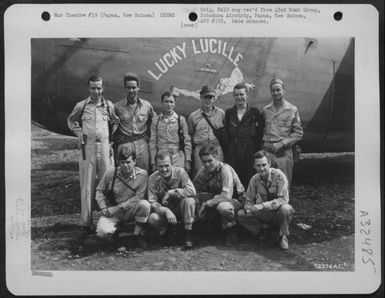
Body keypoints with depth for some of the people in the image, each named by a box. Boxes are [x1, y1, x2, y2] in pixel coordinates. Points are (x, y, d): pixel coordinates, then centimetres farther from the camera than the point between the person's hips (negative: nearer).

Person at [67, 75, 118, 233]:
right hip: (87, 147, -1)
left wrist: (111, 139, 4)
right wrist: (78, 131, 2)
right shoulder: (81, 106, 5)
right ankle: (86, 222, 9)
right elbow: (70, 120, 19)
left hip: (105, 147, 1)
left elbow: (115, 123, 18)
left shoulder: (109, 105, 9)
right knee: (87, 186, 1)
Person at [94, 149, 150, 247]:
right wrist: (104, 208, -12)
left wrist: (118, 207, -19)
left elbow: (138, 197, -14)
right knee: (103, 232, -27)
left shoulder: (142, 174, -13)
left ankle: (138, 233, -6)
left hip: (130, 211, 0)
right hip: (112, 211, 0)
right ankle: (115, 229, 14)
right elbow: (100, 191, 4)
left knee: (145, 204, -31)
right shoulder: (110, 174, -9)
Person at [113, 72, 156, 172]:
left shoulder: (147, 105, 4)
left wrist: (148, 138, 10)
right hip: (124, 145, -1)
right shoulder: (117, 107, 0)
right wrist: (115, 143, 4)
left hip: (142, 144, 2)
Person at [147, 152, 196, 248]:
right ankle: (163, 230, 7)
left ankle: (188, 233, -17)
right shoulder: (153, 178, -11)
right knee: (152, 219, -31)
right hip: (163, 210, 1)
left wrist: (170, 193, -27)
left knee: (189, 200, -33)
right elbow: (152, 202, -16)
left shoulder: (179, 171, -15)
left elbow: (191, 191, -28)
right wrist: (166, 211, -34)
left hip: (180, 208, -1)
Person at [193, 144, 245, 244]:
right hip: (215, 198, 6)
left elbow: (227, 195, -31)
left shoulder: (225, 169, -24)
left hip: (234, 199, -6)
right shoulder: (202, 171, -6)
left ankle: (230, 233, -10)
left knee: (224, 207, -39)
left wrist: (207, 203, -28)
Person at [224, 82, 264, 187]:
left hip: (250, 152, -2)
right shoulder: (229, 113, 10)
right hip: (232, 153, 2)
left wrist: (257, 151, -5)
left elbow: (260, 134, 2)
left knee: (249, 181, 0)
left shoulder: (254, 112, 3)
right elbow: (225, 133, 11)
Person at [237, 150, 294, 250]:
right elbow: (248, 200, 0)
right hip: (264, 214, 3)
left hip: (278, 212, -3)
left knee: (285, 209, -37)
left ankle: (283, 237, -9)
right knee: (240, 214, -16)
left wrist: (262, 205, -34)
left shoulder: (278, 175, -19)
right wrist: (249, 208, -25)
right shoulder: (254, 179, -6)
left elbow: (283, 199, -26)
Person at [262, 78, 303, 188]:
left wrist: (281, 144, -8)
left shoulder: (292, 110, 1)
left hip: (284, 152, -2)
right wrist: (265, 141, 2)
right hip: (267, 151, 2)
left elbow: (298, 133, 1)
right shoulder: (265, 110, 10)